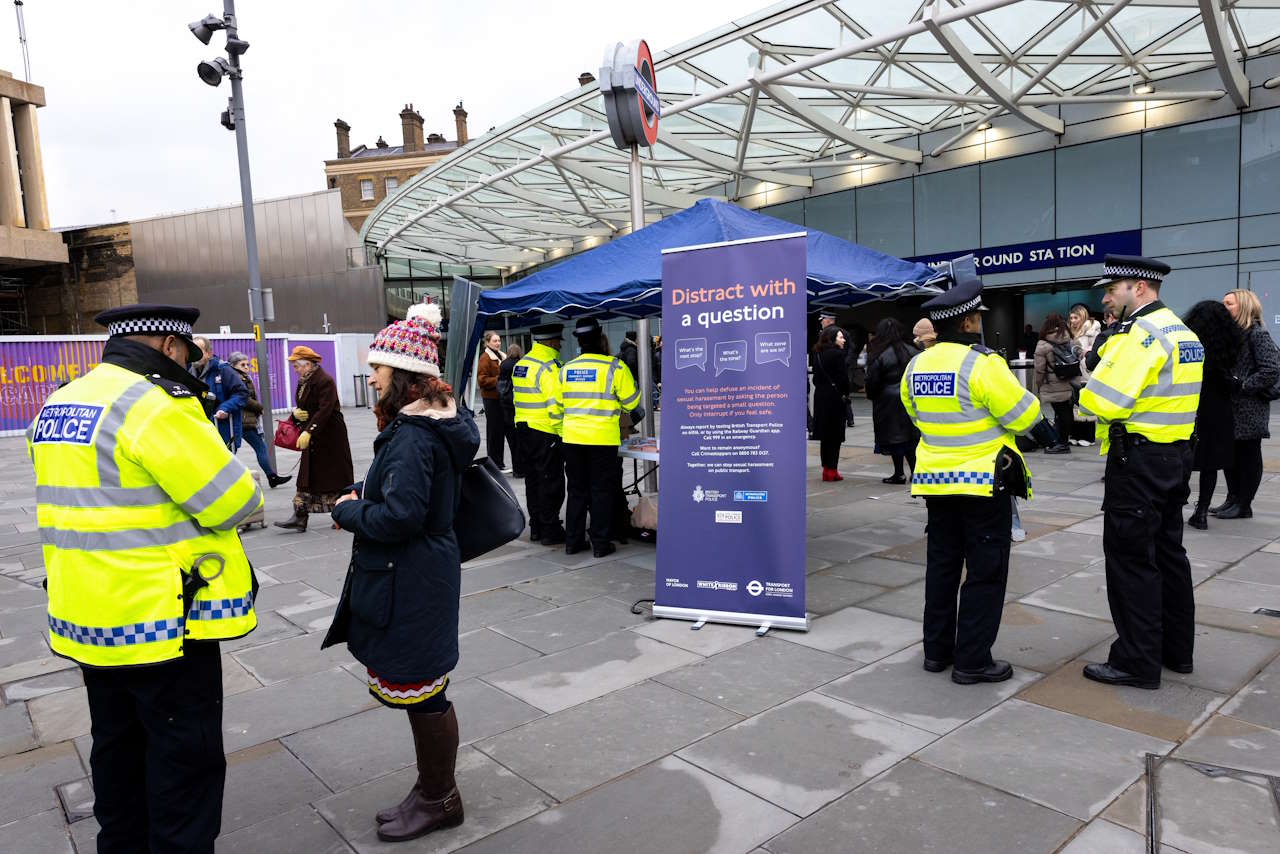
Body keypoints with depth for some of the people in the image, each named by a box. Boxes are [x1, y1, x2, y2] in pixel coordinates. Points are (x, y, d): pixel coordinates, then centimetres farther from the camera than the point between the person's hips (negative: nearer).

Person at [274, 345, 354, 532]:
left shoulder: (325, 381, -16)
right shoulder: (303, 382, 12)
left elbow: (324, 410, -25)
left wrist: (308, 431, -32)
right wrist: (296, 413, -4)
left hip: (330, 436, -9)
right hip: (312, 437, 9)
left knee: (335, 474, 0)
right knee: (307, 475, 5)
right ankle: (300, 518, 6)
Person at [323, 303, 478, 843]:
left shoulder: (412, 436, -23)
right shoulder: (438, 421, 9)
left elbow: (399, 515, -29)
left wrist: (347, 511, -11)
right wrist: (359, 496, 2)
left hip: (410, 585, -10)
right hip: (419, 575, 10)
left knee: (421, 693, 7)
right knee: (422, 691, 21)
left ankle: (438, 800, 27)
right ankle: (433, 792, 37)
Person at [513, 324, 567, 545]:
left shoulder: (520, 364, 12)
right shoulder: (549, 367, -16)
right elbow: (555, 405, -21)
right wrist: (564, 434, -16)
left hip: (523, 430, 9)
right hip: (546, 433, -9)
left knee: (533, 480, 16)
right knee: (551, 483, 0)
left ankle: (536, 528, 24)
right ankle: (550, 530, 5)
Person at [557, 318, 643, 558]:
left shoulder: (566, 369, 6)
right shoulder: (614, 367, -8)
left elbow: (559, 404, 13)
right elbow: (632, 402, 0)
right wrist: (637, 416, 21)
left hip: (572, 438, 4)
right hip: (602, 439, -4)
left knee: (576, 490, 14)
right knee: (602, 492, 5)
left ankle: (573, 541, 20)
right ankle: (600, 543, 9)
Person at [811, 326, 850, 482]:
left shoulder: (817, 354, 8)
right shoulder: (837, 354, -13)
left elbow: (816, 376, 9)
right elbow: (843, 377, -14)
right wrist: (845, 394, -1)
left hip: (820, 396, 7)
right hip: (834, 397, -7)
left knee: (824, 435, 11)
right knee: (835, 435, 0)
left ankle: (826, 469, 15)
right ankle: (832, 470, 0)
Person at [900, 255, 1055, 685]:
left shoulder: (916, 366, 2)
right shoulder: (981, 364, -18)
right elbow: (1023, 414, -12)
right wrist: (1043, 429, 9)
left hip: (936, 481, 7)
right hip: (984, 482, -6)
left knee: (941, 565, 16)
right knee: (985, 572, 4)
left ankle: (937, 650, 25)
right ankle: (972, 661, 9)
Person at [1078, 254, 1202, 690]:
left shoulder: (1140, 332, -17)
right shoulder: (1182, 331, 14)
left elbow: (1104, 400, -25)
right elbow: (1164, 391, 16)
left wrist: (1087, 395, -4)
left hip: (1138, 460, -10)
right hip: (1175, 455, 10)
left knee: (1130, 557, -2)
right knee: (1168, 551, 17)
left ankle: (1138, 661, 5)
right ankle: (1176, 649, 29)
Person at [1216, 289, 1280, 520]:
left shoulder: (1257, 334, -10)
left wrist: (1243, 386, -19)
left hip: (1249, 409, -7)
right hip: (1230, 406, 7)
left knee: (1248, 455, 2)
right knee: (1230, 454, 12)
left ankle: (1243, 506, 9)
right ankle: (1233, 499, 22)